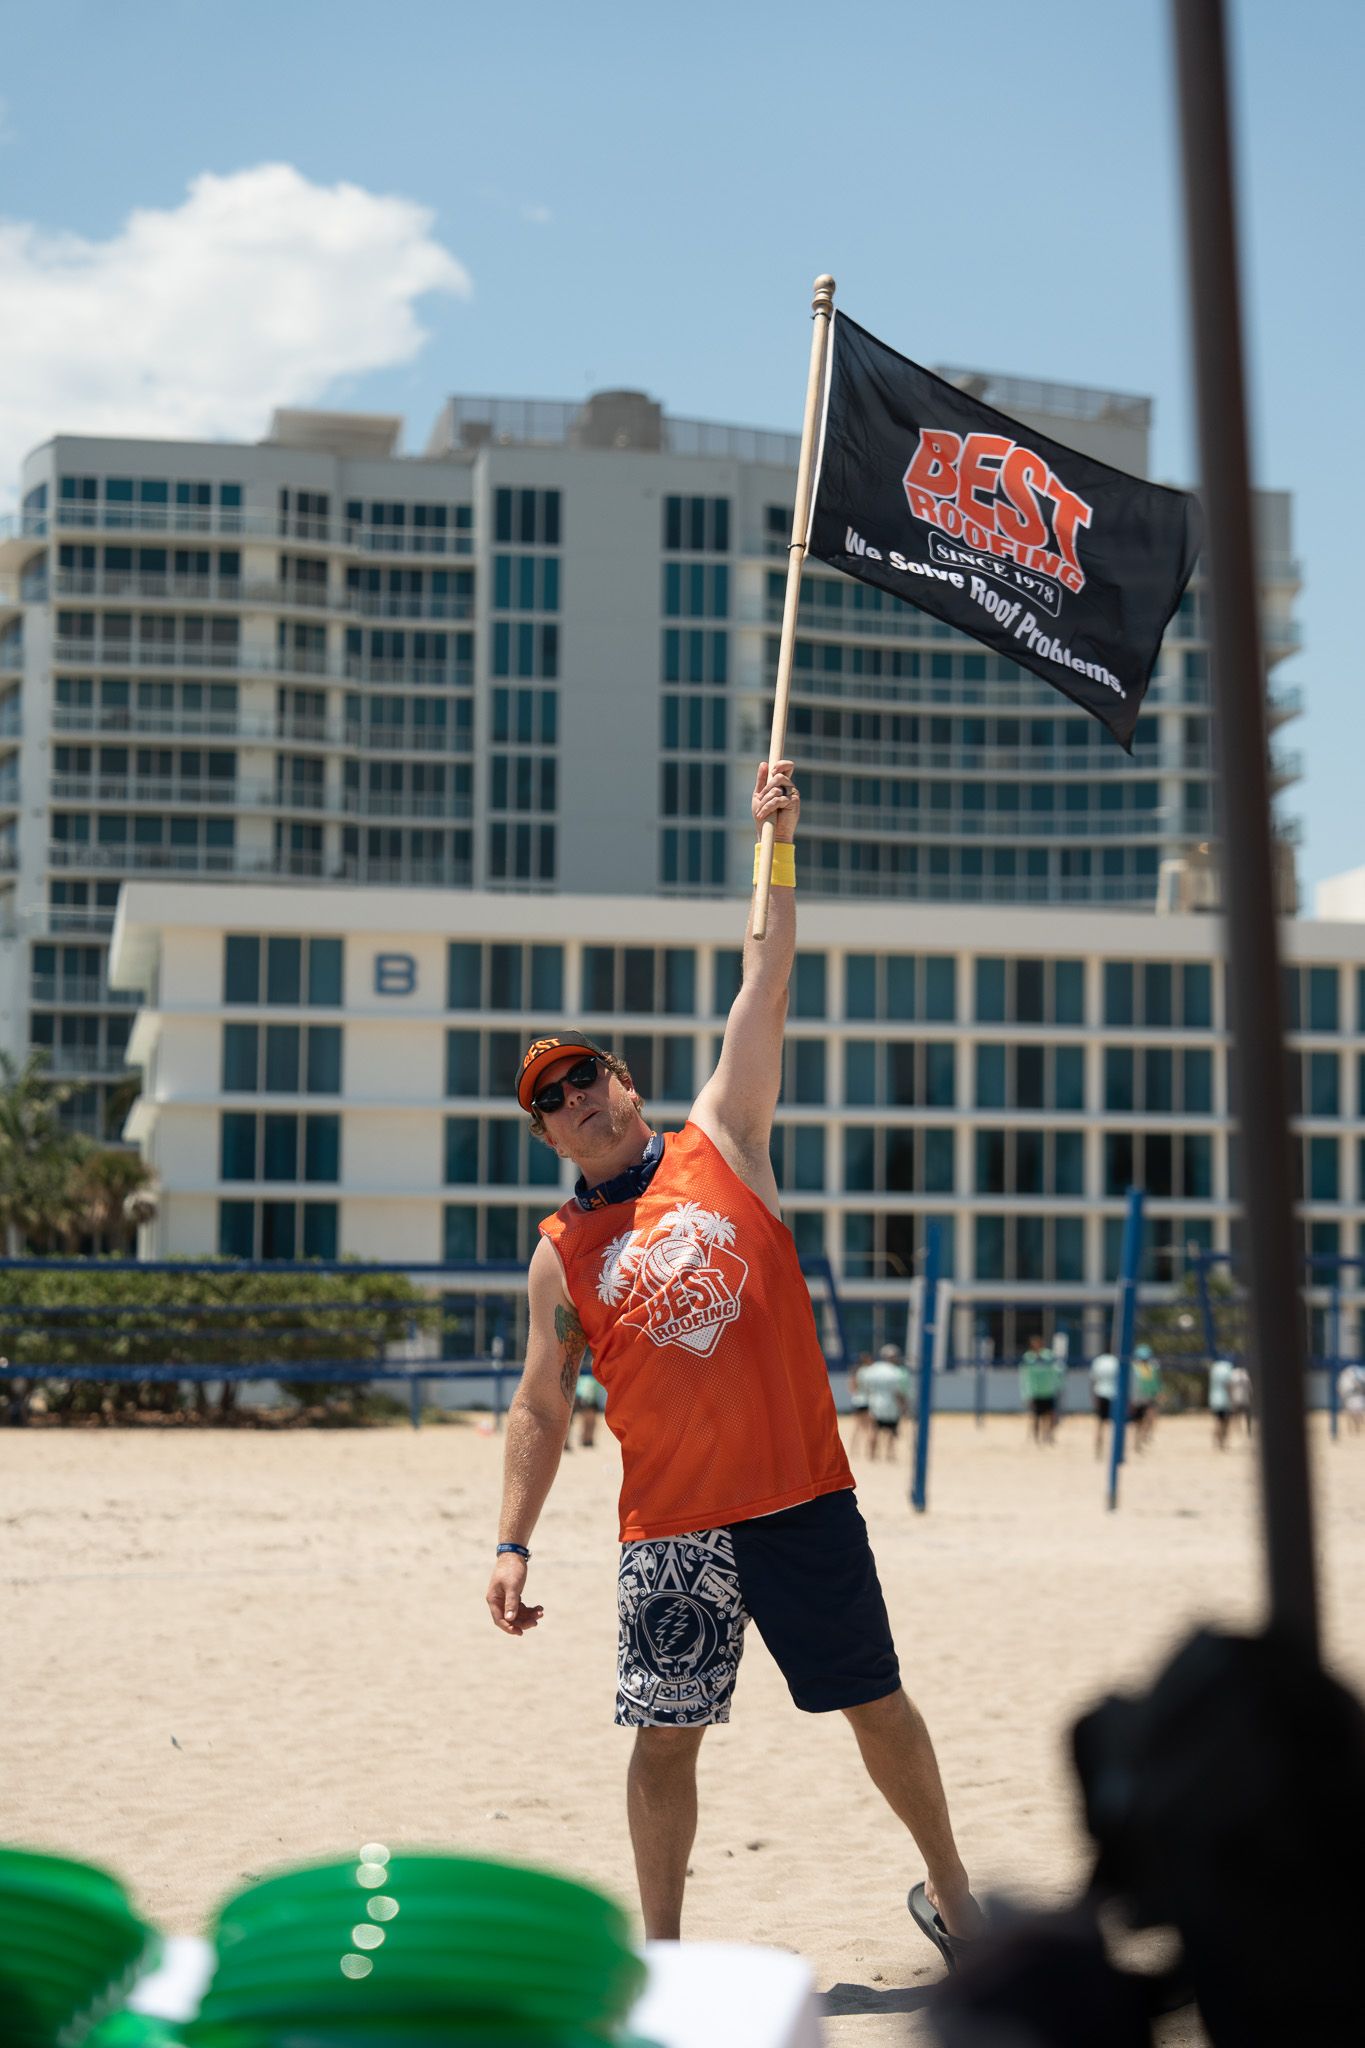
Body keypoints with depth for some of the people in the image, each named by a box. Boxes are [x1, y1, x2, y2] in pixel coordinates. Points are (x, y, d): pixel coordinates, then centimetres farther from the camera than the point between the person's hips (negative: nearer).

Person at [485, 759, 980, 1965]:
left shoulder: (721, 1146, 5)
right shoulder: (561, 1255, 7)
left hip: (802, 1499, -1)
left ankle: (950, 1893, 25)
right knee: (666, 1735, 4)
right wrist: (513, 1543, -2)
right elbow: (542, 1410, 7)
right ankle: (663, 1952, 18)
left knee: (876, 1702, 8)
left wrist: (777, 850, -2)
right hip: (669, 1527, 1)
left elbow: (763, 994, 2)